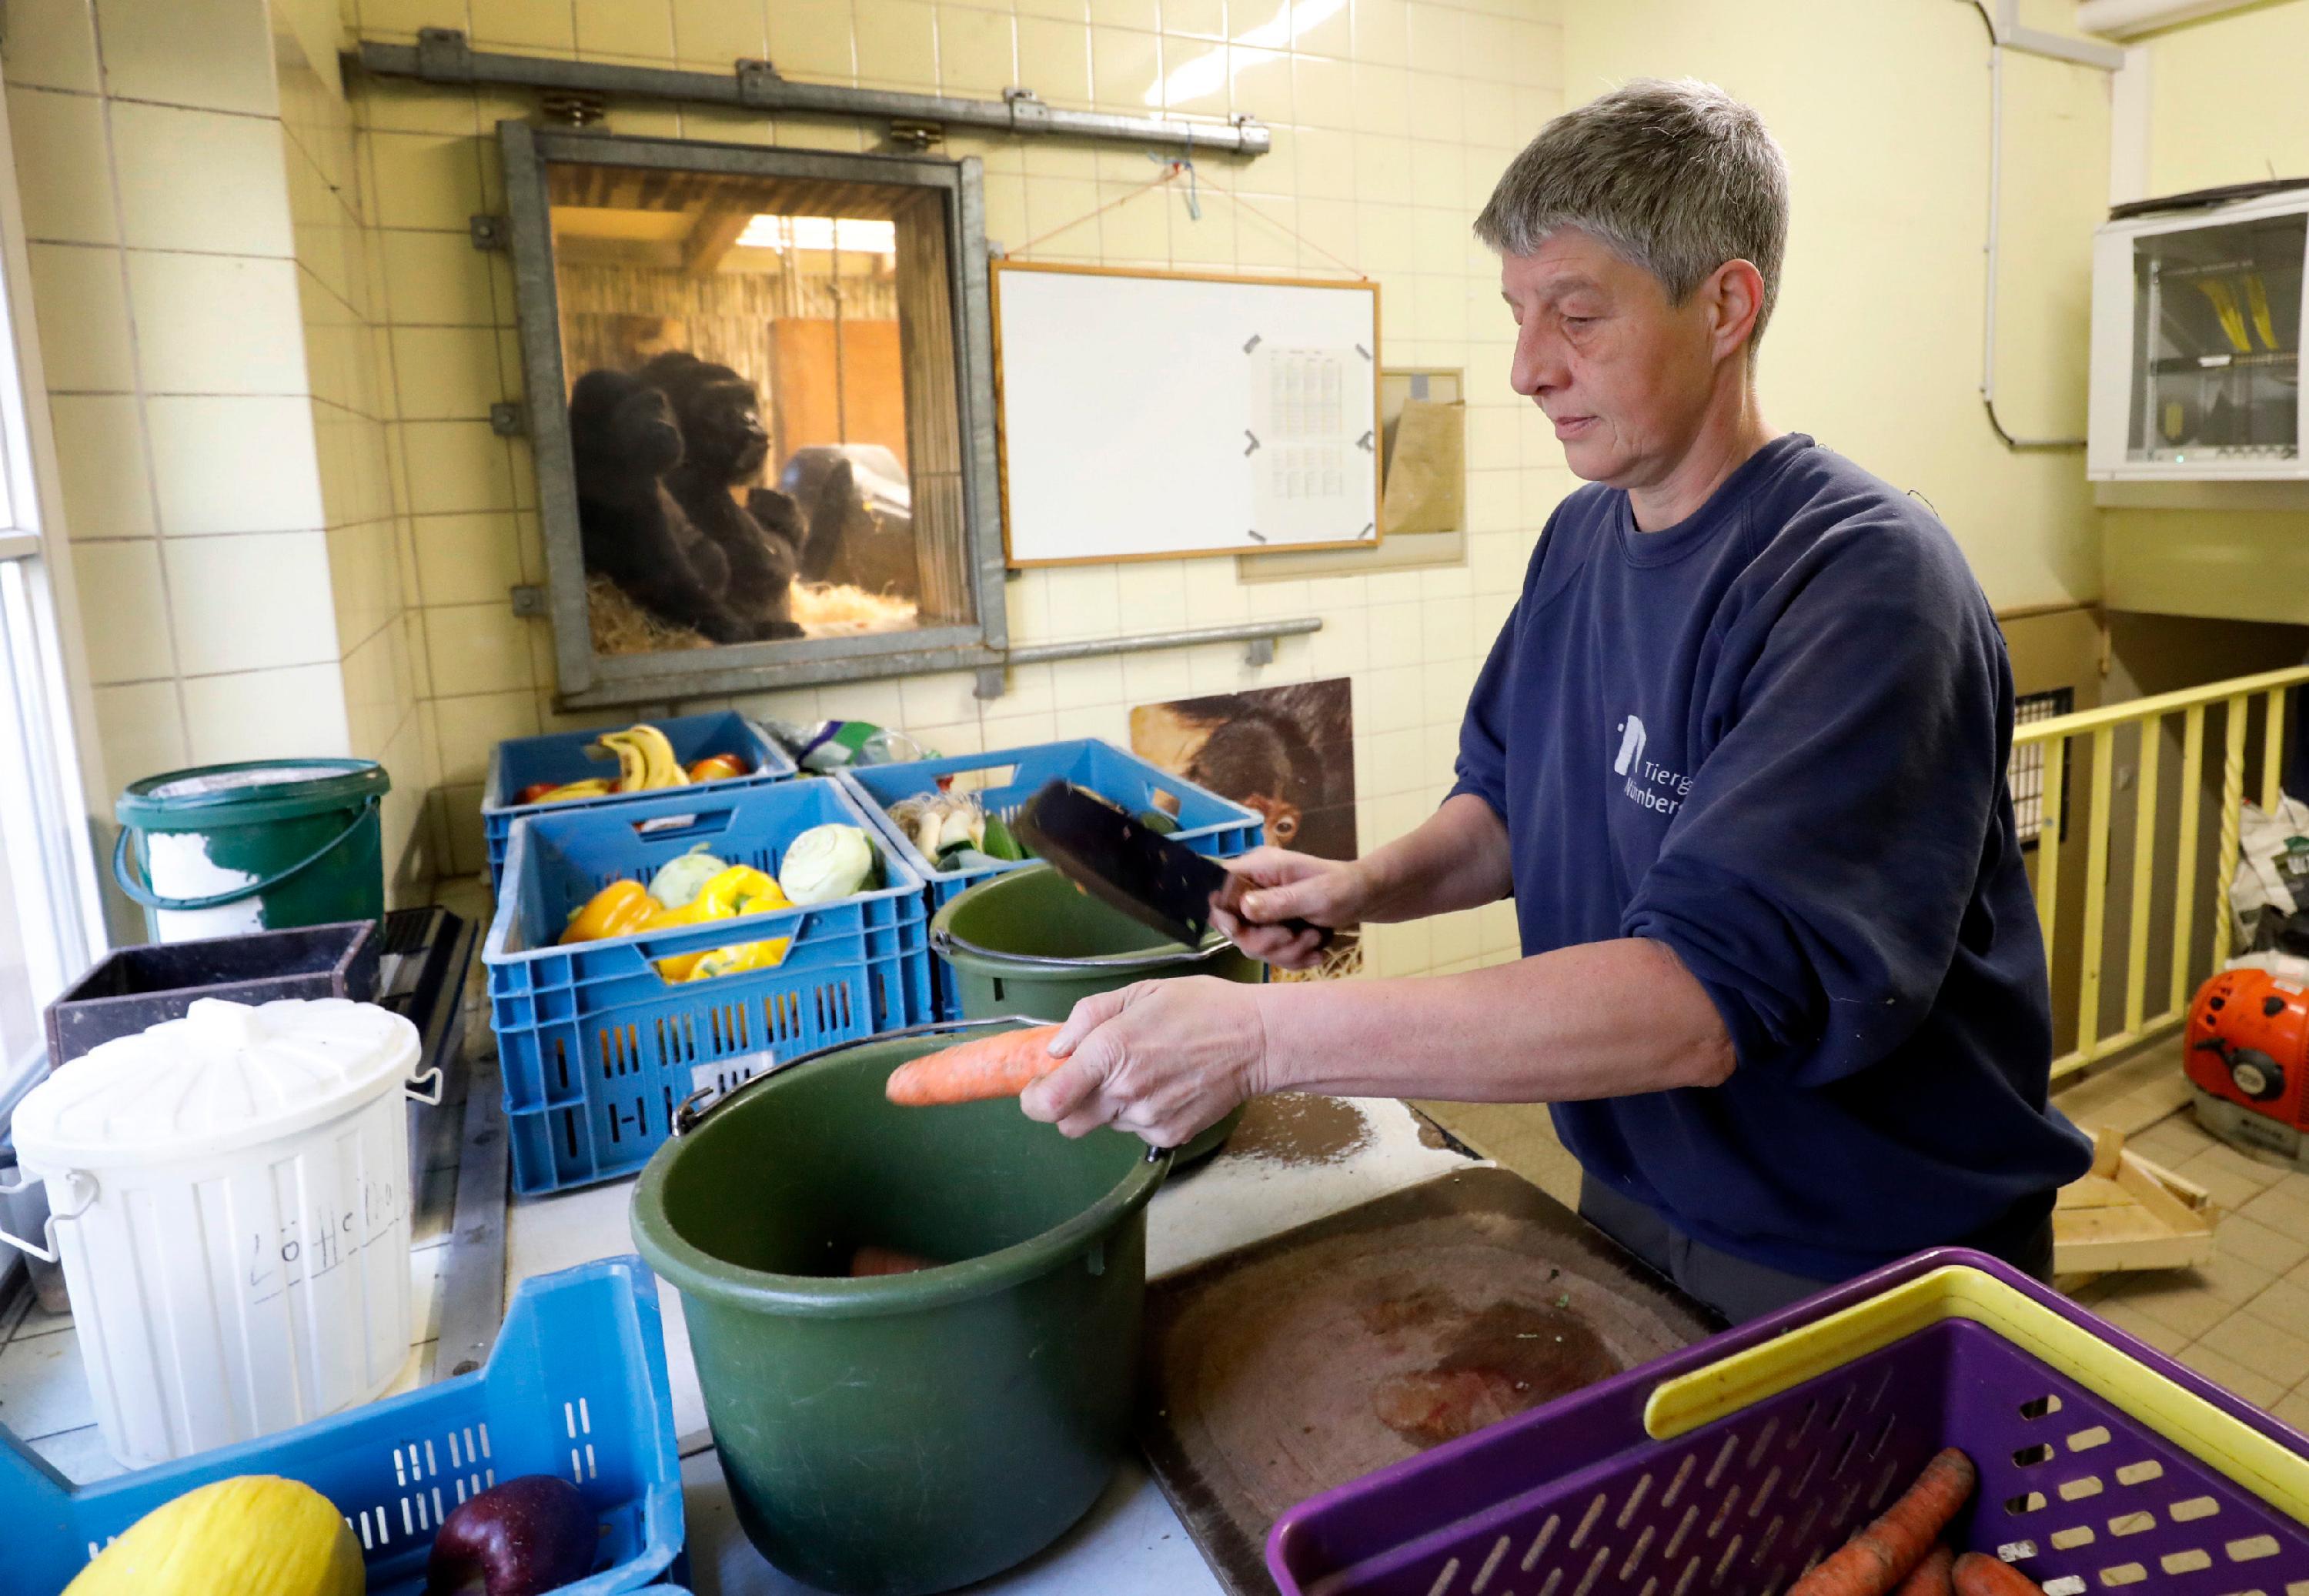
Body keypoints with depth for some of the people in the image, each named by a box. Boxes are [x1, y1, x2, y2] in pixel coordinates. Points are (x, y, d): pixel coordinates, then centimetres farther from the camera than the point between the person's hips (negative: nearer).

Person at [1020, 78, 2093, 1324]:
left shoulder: (1864, 581, -25)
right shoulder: (1580, 537, -1)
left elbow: (1710, 996, -34)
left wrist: (1261, 1035, -39)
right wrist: (1373, 885, -10)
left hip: (1872, 1271, -6)